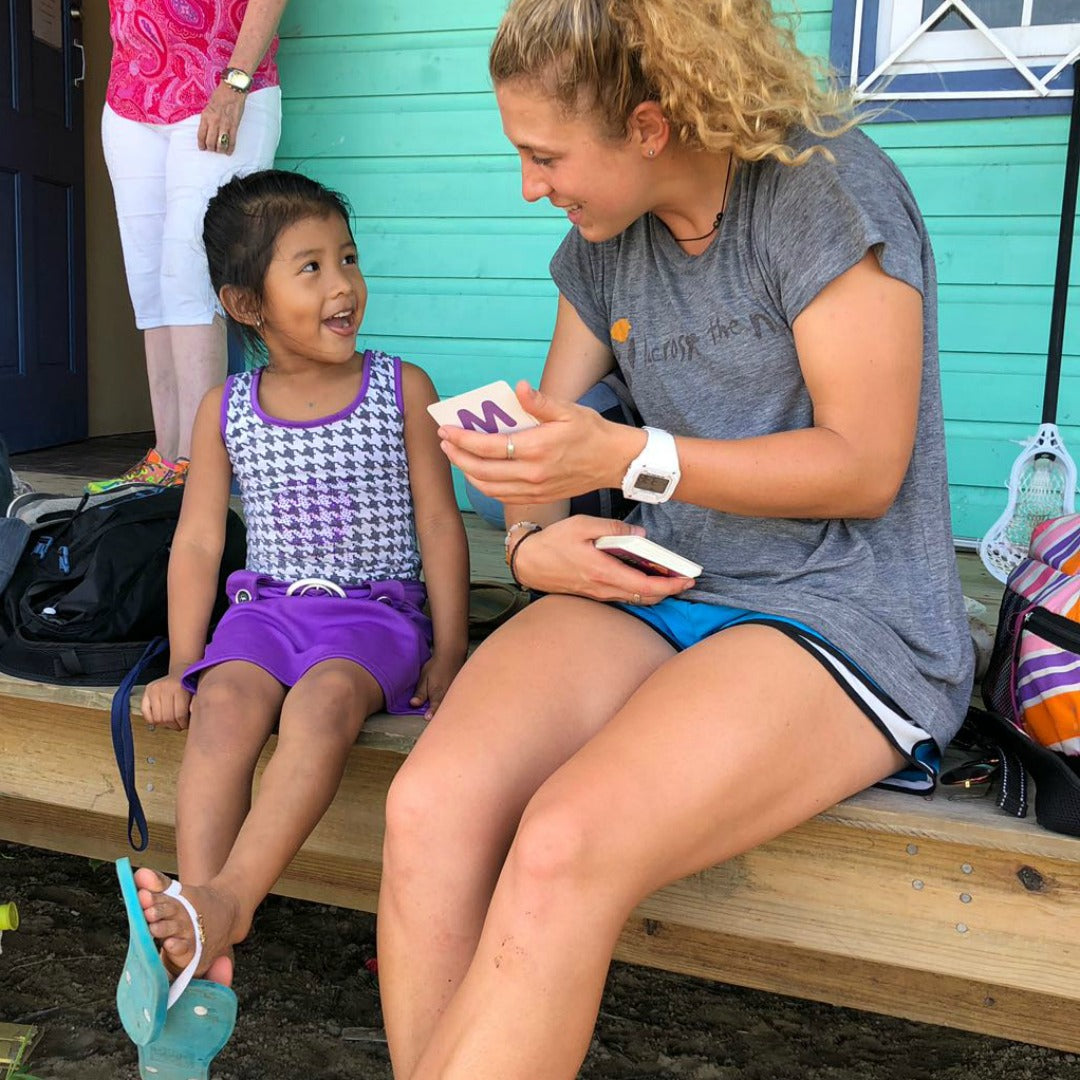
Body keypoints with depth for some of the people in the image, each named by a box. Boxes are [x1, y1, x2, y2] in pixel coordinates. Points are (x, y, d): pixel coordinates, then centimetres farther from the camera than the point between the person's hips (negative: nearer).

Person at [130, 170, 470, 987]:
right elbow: (198, 540, 10)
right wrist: (181, 667, 3)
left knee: (322, 701, -34)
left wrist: (449, 651, -3)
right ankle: (205, 950, -34)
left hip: (376, 611, -2)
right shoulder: (226, 411, 9)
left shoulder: (402, 390, 4)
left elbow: (439, 523, 3)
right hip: (265, 608, 2)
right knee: (224, 704, -29)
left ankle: (228, 899, -35)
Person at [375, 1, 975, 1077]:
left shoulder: (825, 188, -8)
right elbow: (550, 428, 19)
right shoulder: (602, 243, 12)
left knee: (562, 846, -31)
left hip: (847, 621, -5)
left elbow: (866, 466, -11)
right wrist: (533, 538, -4)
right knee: (429, 806, -23)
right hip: (656, 593, 6)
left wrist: (628, 458, -19)